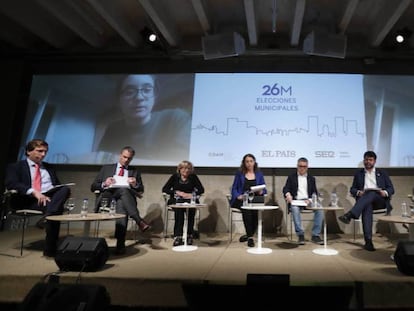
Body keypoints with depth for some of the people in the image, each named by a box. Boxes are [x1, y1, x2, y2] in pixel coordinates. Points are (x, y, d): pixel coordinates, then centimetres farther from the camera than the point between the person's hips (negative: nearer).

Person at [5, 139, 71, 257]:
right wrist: (34, 192, -24)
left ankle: (46, 217, -46)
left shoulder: (49, 167, 28)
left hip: (51, 197, 4)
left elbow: (58, 185, 25)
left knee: (65, 189, -31)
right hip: (29, 200, -4)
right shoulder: (15, 167, 12)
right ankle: (50, 250, -32)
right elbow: (11, 184, -7)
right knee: (57, 208, -35)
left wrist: (62, 194, -2)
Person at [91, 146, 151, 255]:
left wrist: (135, 184, -6)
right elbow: (93, 187, 15)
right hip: (107, 198, 0)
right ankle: (139, 221, -41)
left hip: (124, 199, 0)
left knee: (121, 205, -39)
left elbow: (141, 191, 16)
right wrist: (104, 184, -6)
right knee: (123, 190, -34)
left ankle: (120, 244, -44)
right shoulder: (106, 168, 22)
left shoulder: (135, 172, 23)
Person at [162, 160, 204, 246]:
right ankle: (178, 236, -33)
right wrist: (177, 192, -11)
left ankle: (189, 236, -25)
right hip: (176, 200, 0)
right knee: (179, 209, -34)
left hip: (190, 200, 0)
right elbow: (164, 189, 0)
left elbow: (201, 190, 1)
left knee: (191, 208, -33)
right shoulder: (175, 176, 6)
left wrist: (191, 194, -15)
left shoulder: (193, 177, 6)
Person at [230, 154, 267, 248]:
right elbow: (234, 188, 7)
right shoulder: (239, 173, 12)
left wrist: (261, 192, -10)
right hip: (241, 200, -1)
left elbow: (264, 190, 13)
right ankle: (250, 237, -21)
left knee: (256, 210, -31)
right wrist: (238, 196, -12)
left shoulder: (259, 174, 15)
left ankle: (249, 234, -7)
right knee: (247, 210, -34)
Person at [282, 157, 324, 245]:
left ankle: (315, 235, -19)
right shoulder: (291, 177, 13)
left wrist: (310, 199, -13)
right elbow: (285, 189, 2)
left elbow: (315, 192, 11)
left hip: (308, 201, 2)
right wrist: (288, 194, -23)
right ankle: (300, 235, -28)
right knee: (295, 209, -36)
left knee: (319, 209, -27)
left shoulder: (311, 178, 18)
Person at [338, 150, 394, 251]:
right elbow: (352, 189, 15)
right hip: (364, 200, 0)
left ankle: (350, 215, -53)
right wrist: (358, 192, -9)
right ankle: (368, 241, -45)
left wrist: (385, 193, -11)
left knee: (371, 194, -36)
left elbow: (391, 189, 13)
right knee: (367, 207, -36)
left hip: (380, 200, 0)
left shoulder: (382, 173, 21)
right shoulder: (358, 173, 21)